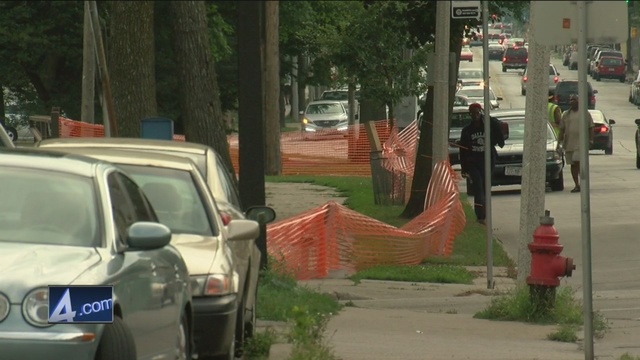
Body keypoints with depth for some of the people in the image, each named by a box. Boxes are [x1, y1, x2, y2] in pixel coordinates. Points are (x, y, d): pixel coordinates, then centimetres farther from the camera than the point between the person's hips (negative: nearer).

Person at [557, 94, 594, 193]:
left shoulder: (585, 113, 4)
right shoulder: (566, 114, 14)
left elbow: (590, 128, 3)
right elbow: (562, 129, 14)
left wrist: (591, 140, -6)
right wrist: (559, 142, 6)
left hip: (581, 143, -5)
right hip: (569, 143, 5)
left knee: (577, 162, -16)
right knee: (573, 165, 6)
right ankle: (577, 185, 11)